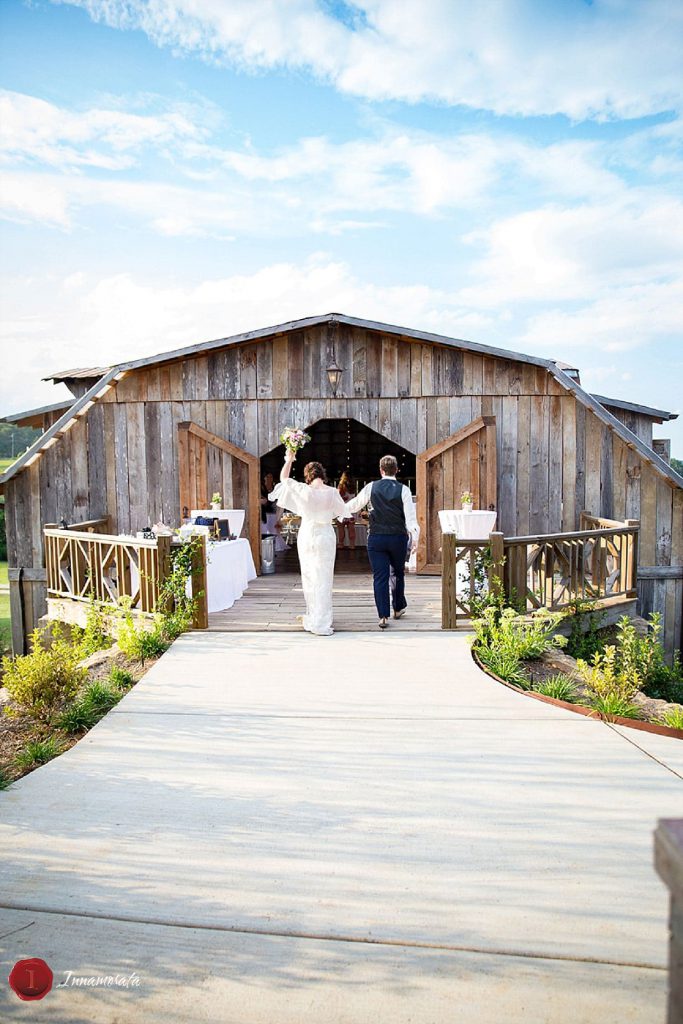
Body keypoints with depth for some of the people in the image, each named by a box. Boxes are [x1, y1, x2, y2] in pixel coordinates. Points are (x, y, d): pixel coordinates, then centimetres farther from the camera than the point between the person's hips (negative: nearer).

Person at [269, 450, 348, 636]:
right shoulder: (332, 492, -9)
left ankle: (312, 619, 22)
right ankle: (321, 624, 1)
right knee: (323, 579, 2)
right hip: (325, 536, -1)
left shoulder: (303, 490, -8)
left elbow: (283, 478, 6)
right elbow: (341, 512, 5)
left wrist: (289, 460, 19)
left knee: (308, 578, 14)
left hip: (307, 535, 1)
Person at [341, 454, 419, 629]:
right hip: (398, 538, 0)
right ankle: (398, 608, 31)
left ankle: (384, 616, 0)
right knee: (398, 573, 19)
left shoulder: (371, 487, 0)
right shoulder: (403, 489, -4)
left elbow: (355, 504, 10)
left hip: (376, 538, 0)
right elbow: (410, 515, -8)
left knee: (380, 577, 2)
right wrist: (414, 537, -4)